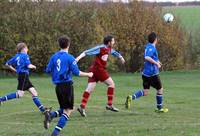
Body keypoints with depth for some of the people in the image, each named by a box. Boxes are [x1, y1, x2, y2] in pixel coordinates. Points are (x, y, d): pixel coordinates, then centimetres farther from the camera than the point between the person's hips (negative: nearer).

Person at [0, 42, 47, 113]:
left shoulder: (16, 56, 16)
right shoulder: (25, 56, -6)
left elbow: (7, 64, 18)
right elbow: (29, 65, -16)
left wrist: (15, 70, 25)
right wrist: (33, 66, 6)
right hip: (24, 75, -9)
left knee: (34, 92, 8)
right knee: (20, 94, -14)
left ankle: (42, 109, 6)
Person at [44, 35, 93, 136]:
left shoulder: (54, 57, 6)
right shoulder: (70, 58, -10)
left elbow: (48, 70, 8)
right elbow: (76, 72, -12)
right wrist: (88, 75, 2)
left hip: (58, 86, 6)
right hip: (67, 85, -6)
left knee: (64, 109, 18)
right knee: (68, 110, 1)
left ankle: (51, 115, -13)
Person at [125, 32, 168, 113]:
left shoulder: (148, 46, 13)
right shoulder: (152, 48, -16)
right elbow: (147, 58, -31)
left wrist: (156, 61, 21)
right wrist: (156, 63, -24)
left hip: (146, 73, 9)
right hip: (152, 73, -9)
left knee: (145, 92, 8)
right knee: (160, 89, 9)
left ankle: (131, 97, -14)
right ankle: (160, 108, 18)